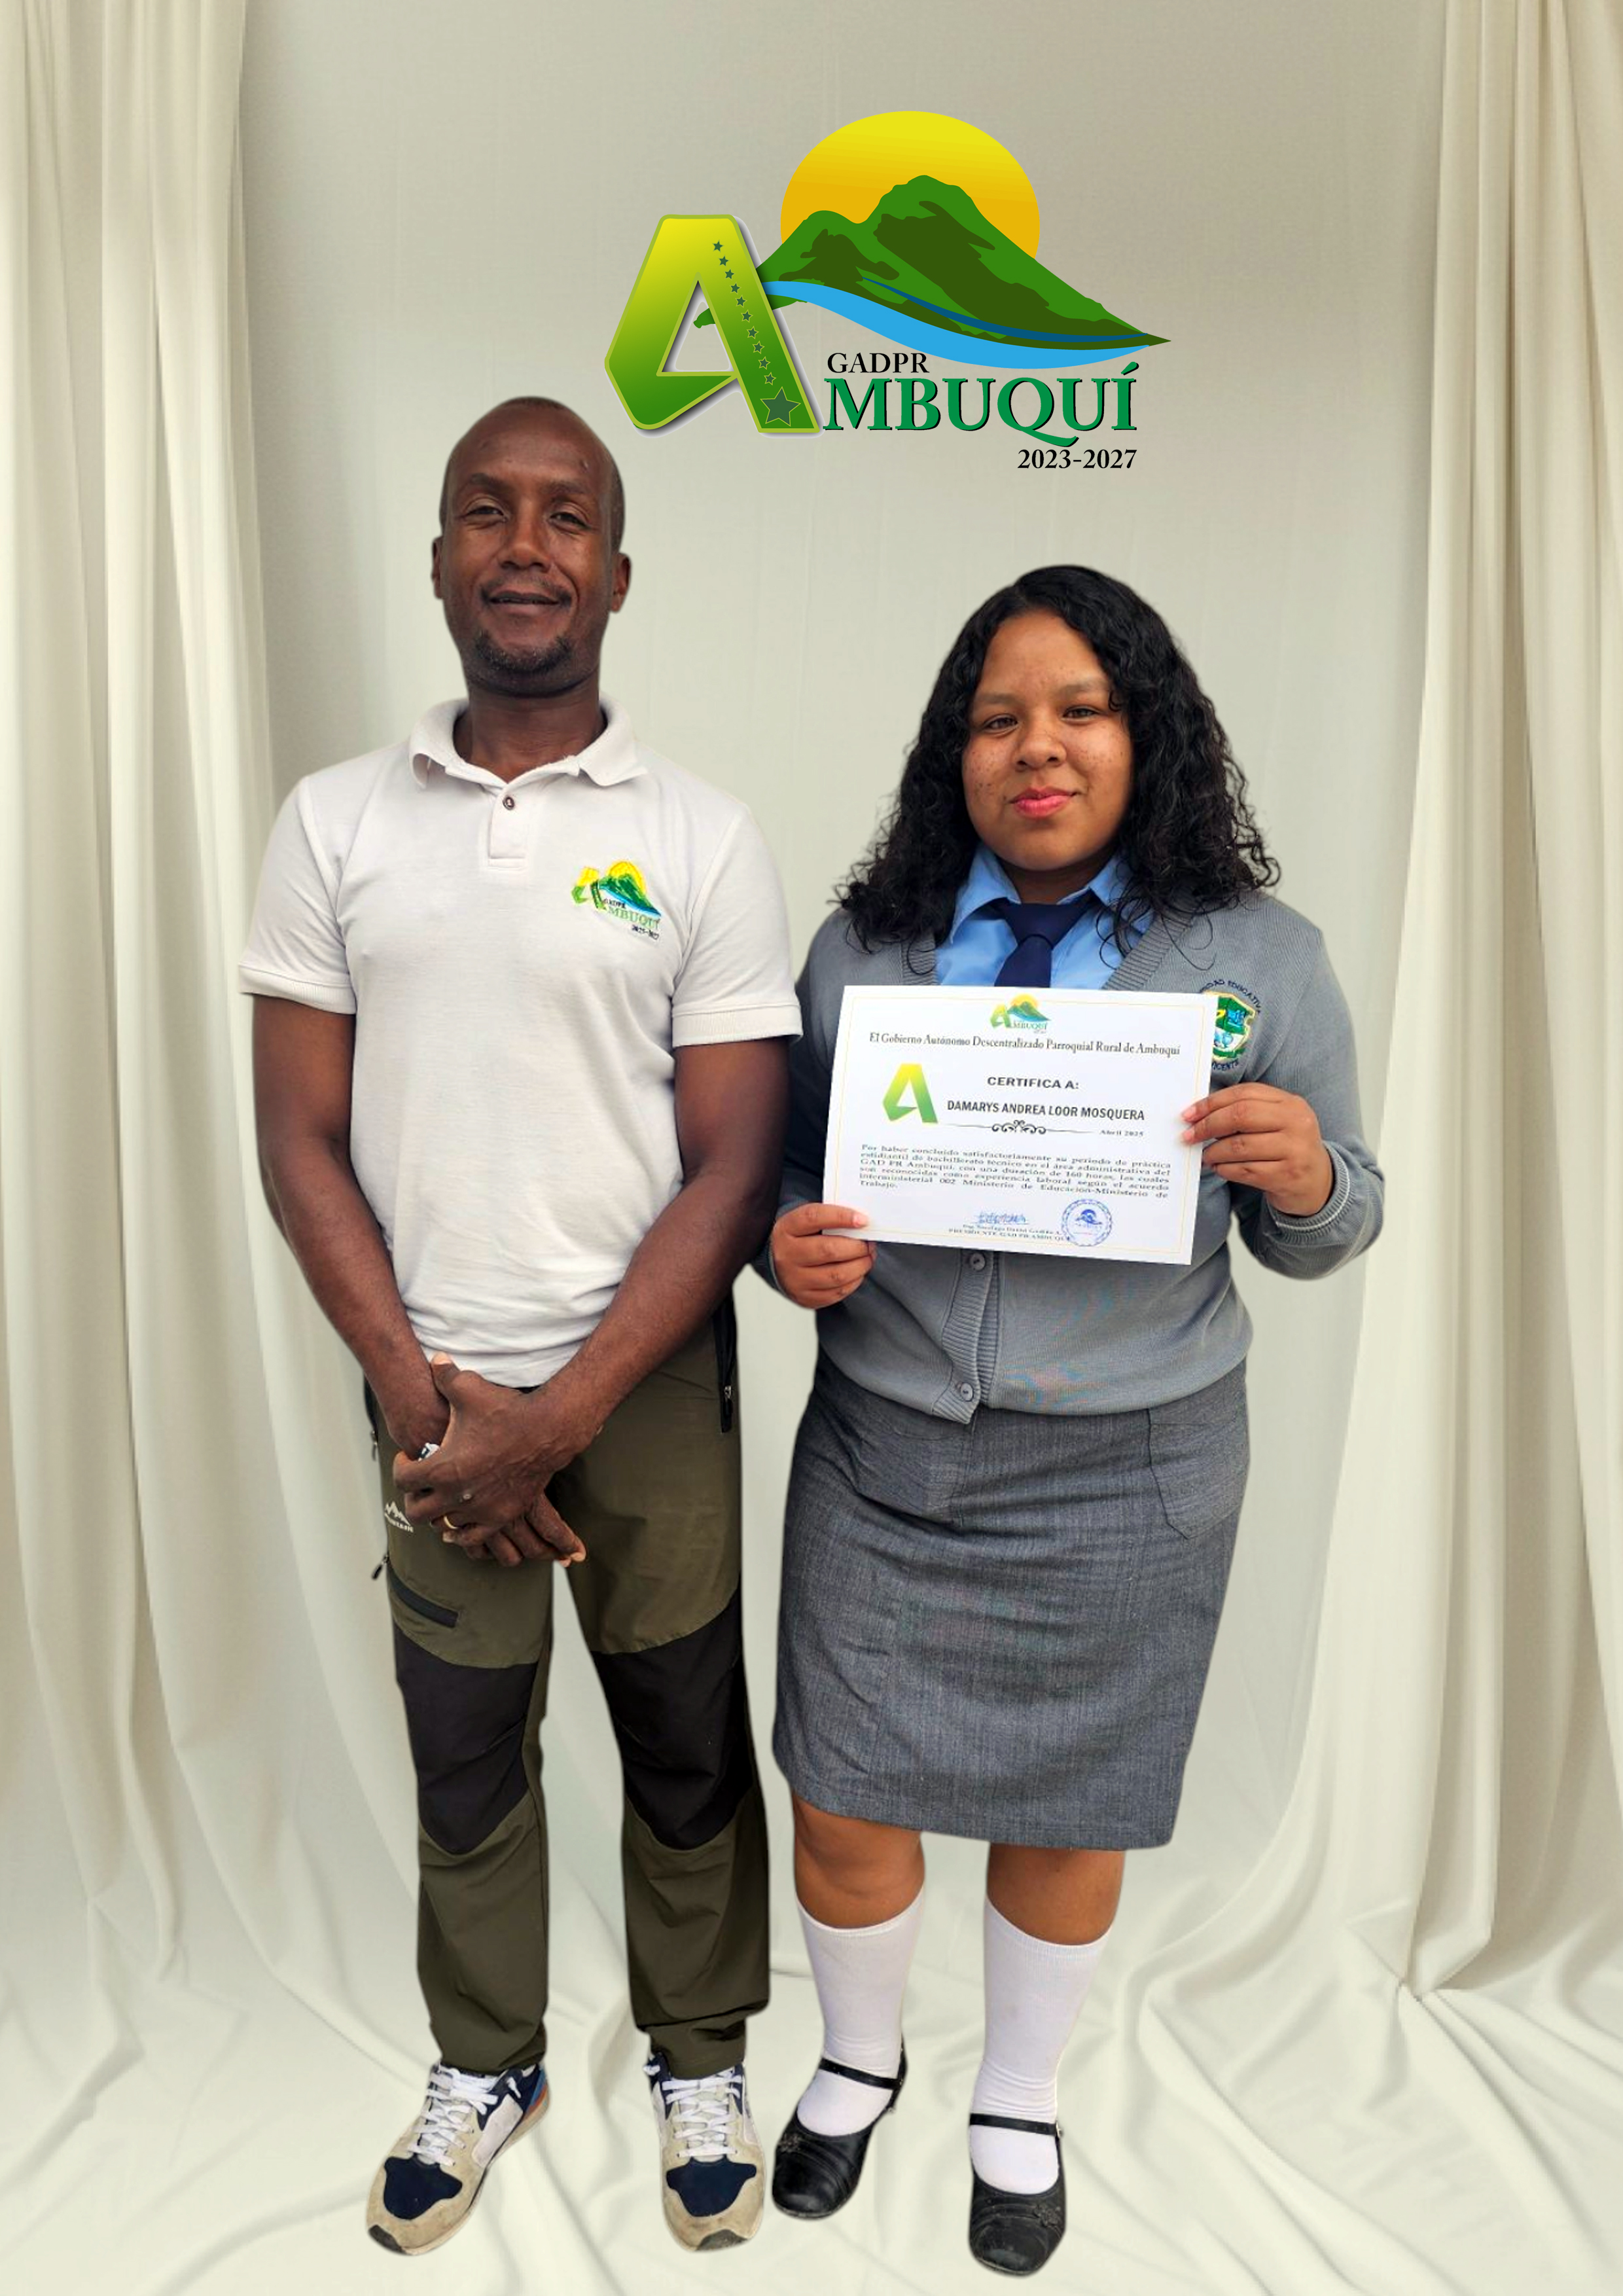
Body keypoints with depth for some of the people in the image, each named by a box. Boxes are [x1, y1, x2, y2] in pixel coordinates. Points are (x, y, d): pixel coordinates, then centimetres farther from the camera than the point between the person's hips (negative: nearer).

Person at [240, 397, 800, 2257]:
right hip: (433, 1390, 2)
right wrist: (423, 1398, -9)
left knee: (684, 1748, 14)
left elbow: (736, 1163, -8)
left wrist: (562, 1416, -14)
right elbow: (300, 1139, 0)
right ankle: (486, 2064, 43)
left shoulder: (703, 842, -4)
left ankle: (699, 2060, 41)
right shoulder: (336, 826, 2)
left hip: (648, 1386, -1)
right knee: (463, 1751, 16)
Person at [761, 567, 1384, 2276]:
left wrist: (1306, 1177, -20)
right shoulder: (860, 945, 1)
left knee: (1066, 1813, 16)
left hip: (1128, 1469, -1)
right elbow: (791, 1168, 8)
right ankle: (858, 2058, 47)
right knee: (843, 1804, 12)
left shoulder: (1263, 958, -2)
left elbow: (1320, 1238, 3)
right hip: (880, 1448, 1)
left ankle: (1019, 2103, 48)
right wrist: (791, 1249, -14)